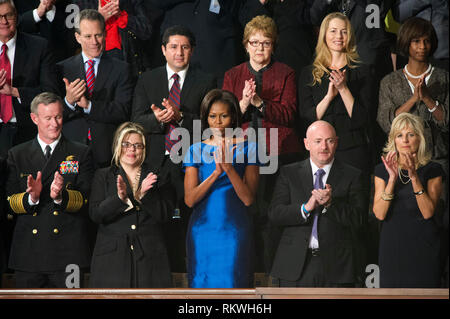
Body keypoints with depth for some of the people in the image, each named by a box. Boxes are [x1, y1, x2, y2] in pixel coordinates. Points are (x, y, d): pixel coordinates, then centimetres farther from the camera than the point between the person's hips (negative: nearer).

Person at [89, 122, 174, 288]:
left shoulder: (156, 176, 12)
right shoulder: (103, 176, 11)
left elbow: (166, 213, 2)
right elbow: (95, 214, -2)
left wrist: (144, 195, -14)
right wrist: (119, 198, -18)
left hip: (149, 255, 1)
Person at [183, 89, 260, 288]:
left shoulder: (247, 148, 1)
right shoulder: (196, 150, 5)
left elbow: (248, 199, -6)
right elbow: (189, 199, -4)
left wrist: (229, 168, -19)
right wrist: (216, 172, -17)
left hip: (235, 232, -1)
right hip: (202, 232, 2)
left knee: (232, 284, -3)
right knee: (202, 283, 4)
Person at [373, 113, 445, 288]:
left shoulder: (432, 170, 1)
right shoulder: (382, 170, 6)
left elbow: (428, 212, -11)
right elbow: (379, 213, -5)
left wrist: (414, 177, -20)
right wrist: (392, 178, -16)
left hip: (423, 247, -1)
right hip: (392, 245, 2)